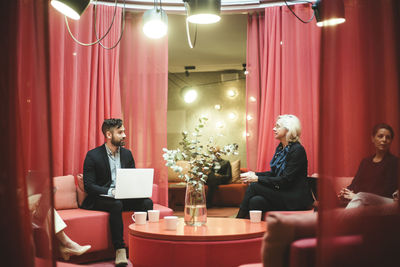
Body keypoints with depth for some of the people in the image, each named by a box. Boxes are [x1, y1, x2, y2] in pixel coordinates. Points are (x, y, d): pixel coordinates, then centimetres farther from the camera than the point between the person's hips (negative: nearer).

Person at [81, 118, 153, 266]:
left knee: (147, 202, -22)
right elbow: (88, 185, -11)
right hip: (100, 199, -5)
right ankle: (120, 250, -31)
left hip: (124, 197, 5)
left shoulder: (127, 153, 11)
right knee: (116, 205, -37)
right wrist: (110, 191, -25)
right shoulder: (93, 155, -6)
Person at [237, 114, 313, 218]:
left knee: (254, 186, -19)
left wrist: (257, 179, -19)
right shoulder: (280, 148, 12)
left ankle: (239, 219, -6)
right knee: (255, 201, -21)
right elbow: (274, 173, 16)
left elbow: (285, 180, -20)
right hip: (281, 193, 7)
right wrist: (255, 174, 0)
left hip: (295, 199, -7)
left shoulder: (297, 150, -15)